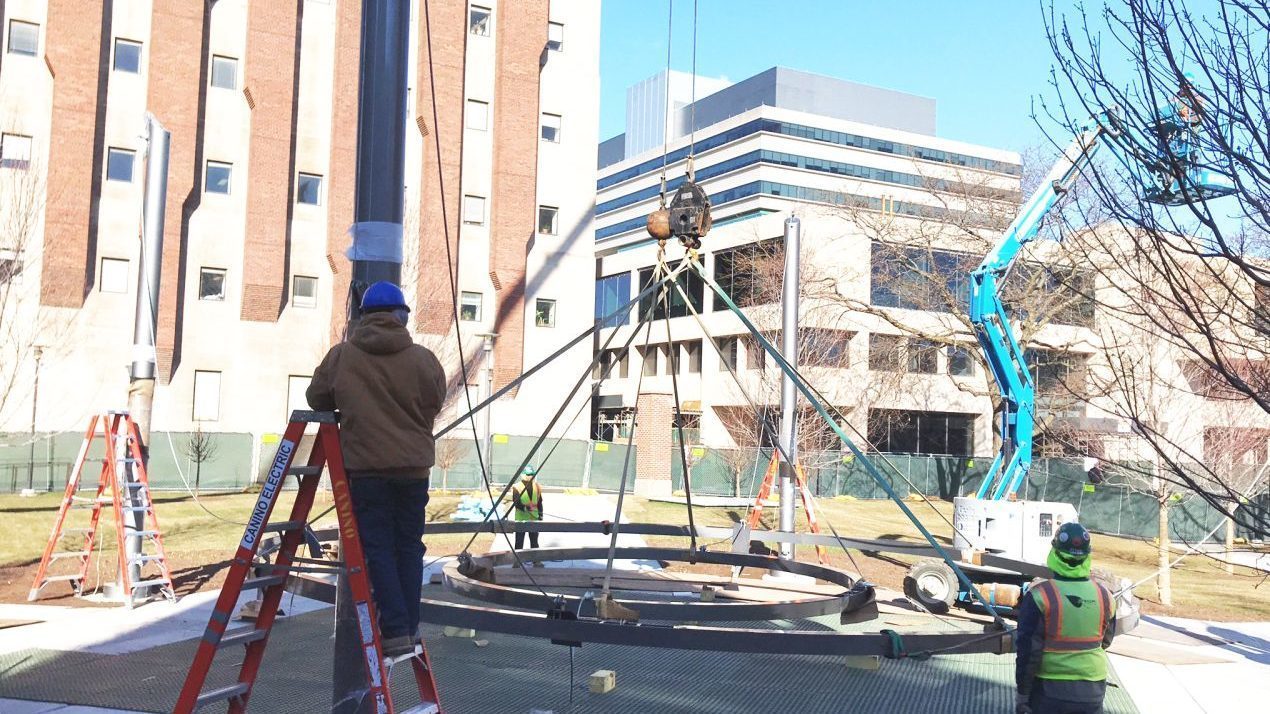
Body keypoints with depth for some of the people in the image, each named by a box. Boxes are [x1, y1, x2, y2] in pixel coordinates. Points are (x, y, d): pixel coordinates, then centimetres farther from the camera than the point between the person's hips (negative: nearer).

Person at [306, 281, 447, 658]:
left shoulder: (340, 356, -3)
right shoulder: (423, 359, -5)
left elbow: (316, 399, 8)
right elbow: (435, 404, 3)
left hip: (366, 466, -1)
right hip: (414, 465, 1)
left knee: (378, 548, 4)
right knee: (409, 546, 13)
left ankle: (396, 631, -2)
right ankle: (409, 626, 17)